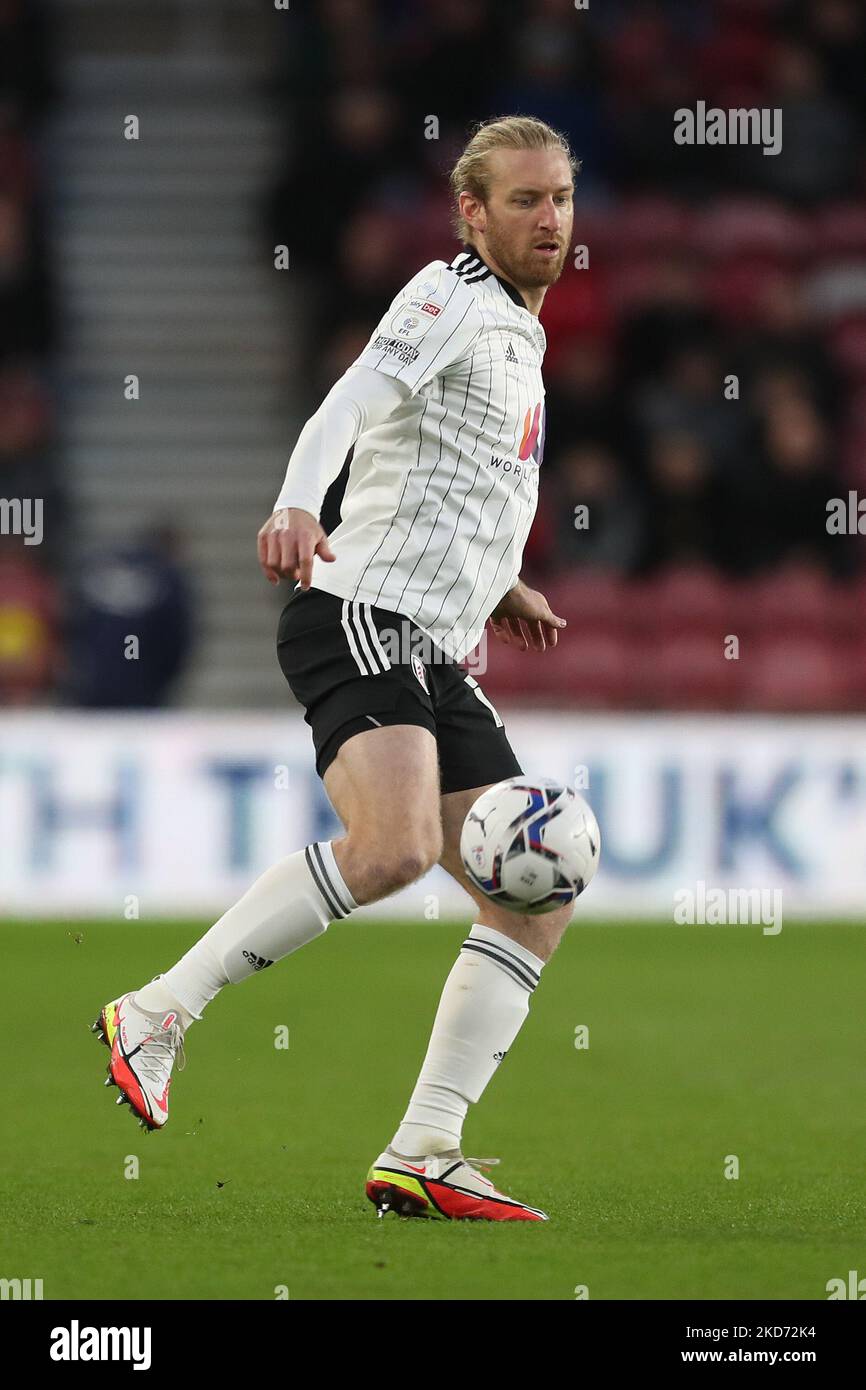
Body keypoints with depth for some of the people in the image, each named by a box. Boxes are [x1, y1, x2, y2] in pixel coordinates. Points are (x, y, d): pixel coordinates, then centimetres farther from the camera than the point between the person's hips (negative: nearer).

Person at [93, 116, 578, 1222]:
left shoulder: (518, 335, 25)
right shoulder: (452, 296, -3)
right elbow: (350, 404, -21)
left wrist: (496, 588, 26)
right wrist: (296, 511, -38)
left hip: (434, 664, 10)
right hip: (360, 621, -10)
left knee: (537, 901, 0)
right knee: (395, 847, -32)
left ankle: (420, 1157, -2)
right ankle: (156, 1016, -22)